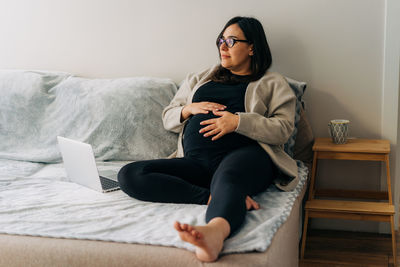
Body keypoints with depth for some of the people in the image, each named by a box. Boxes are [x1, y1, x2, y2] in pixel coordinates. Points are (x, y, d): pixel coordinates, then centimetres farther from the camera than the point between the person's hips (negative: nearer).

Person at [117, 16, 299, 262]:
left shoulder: (272, 83, 19)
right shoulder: (199, 80, 31)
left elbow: (284, 129, 4)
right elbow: (168, 118, 29)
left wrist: (239, 121, -10)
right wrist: (189, 109, 6)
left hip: (244, 153, -4)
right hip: (195, 162, 5)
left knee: (227, 179, -42)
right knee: (129, 175, -21)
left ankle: (214, 232, -75)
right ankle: (223, 199, -33)